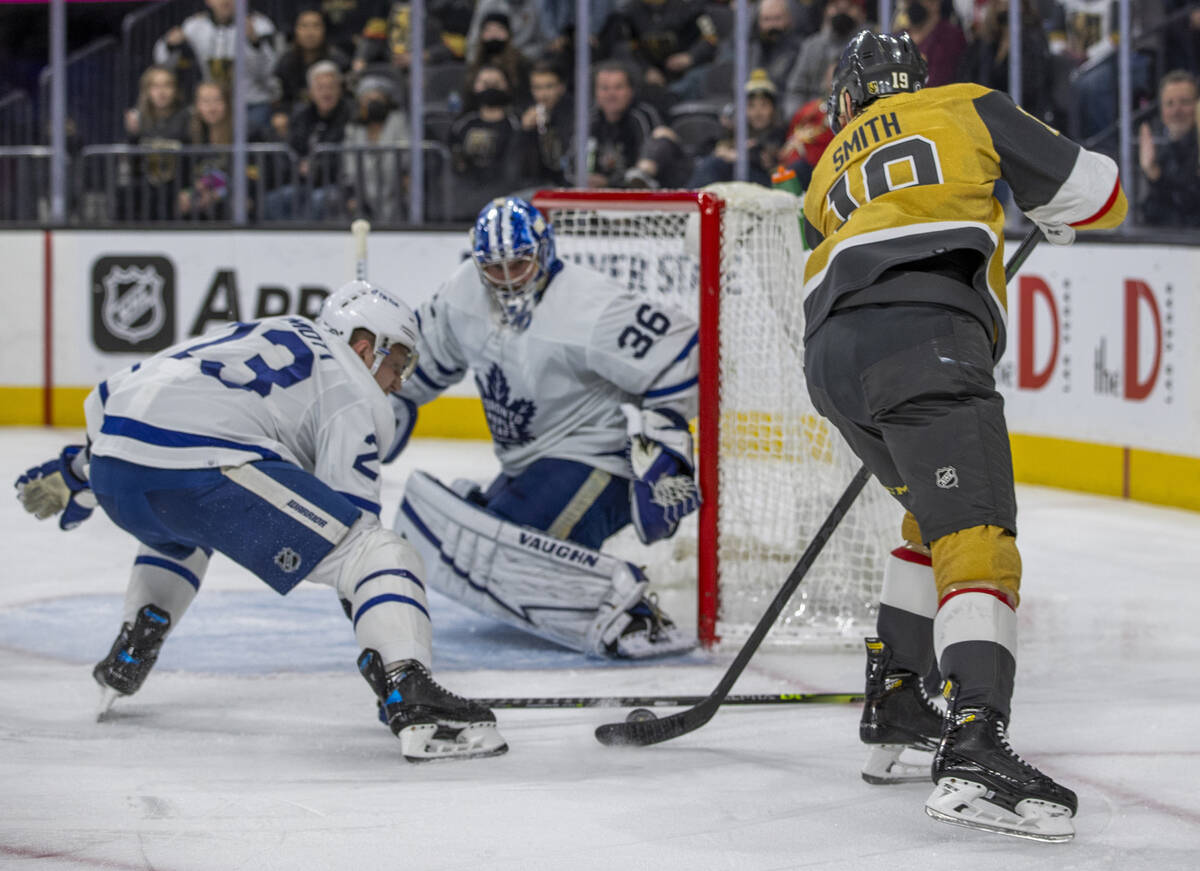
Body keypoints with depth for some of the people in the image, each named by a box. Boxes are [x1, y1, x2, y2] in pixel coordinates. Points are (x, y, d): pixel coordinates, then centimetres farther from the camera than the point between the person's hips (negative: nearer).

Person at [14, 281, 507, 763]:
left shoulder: (262, 334, 35)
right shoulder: (351, 391, 11)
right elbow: (350, 515, 3)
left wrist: (72, 475, 53)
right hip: (202, 468, -9)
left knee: (178, 529, 46)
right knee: (381, 556, -8)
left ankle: (127, 657, 39)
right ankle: (414, 704, -29)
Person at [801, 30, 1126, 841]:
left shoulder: (829, 174, 35)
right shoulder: (968, 106, 21)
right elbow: (1096, 193, 19)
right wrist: (1060, 211, 41)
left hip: (833, 353, 6)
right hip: (923, 339, -6)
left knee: (938, 515, 27)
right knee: (976, 538, -15)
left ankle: (894, 712, 26)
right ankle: (975, 749, -34)